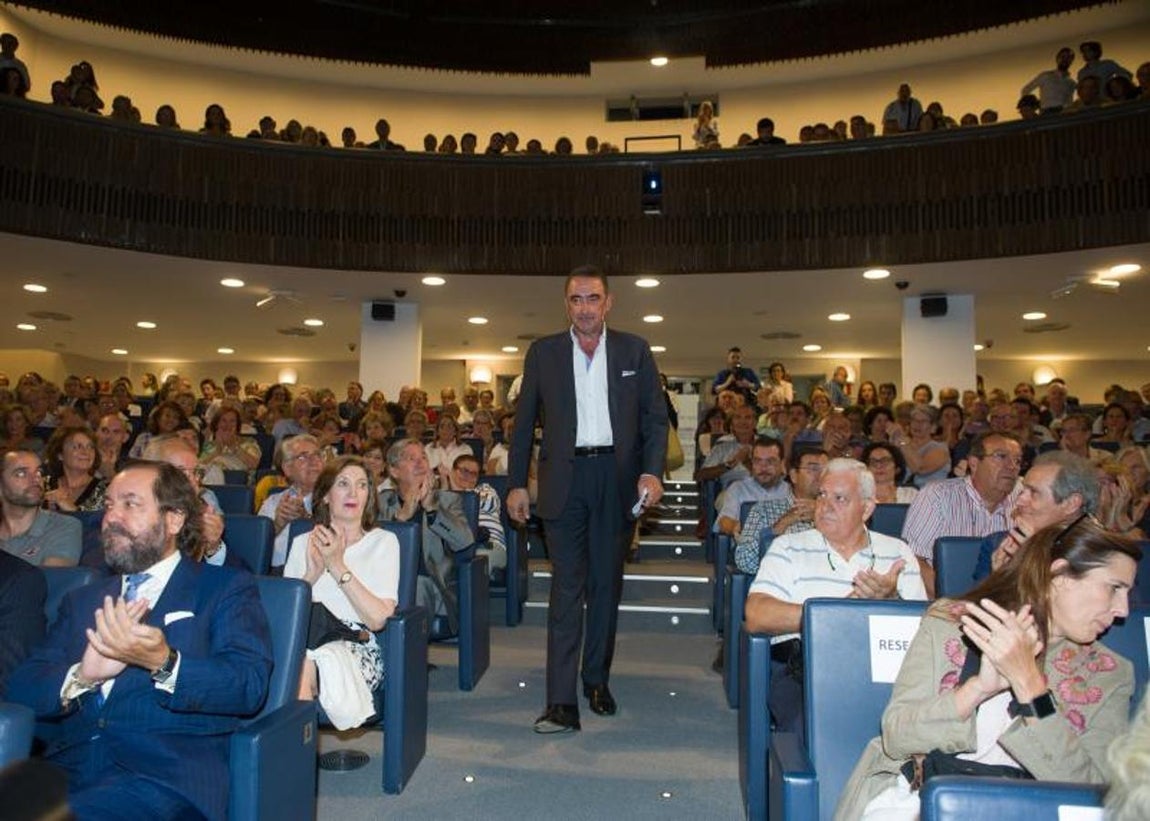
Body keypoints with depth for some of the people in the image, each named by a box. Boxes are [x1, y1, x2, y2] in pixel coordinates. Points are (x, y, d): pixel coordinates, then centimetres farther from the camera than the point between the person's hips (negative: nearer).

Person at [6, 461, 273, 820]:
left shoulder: (228, 588, 6)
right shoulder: (83, 599, 23)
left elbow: (249, 685, -7)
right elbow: (21, 687, 13)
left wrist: (164, 664, -23)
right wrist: (82, 676, -9)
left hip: (167, 776, -4)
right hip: (71, 767, 5)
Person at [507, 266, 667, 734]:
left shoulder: (635, 351, 6)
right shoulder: (543, 352, 6)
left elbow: (655, 417, 6)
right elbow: (524, 422, 9)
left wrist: (651, 471, -8)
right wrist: (517, 483, 4)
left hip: (616, 478, 1)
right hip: (564, 478, -1)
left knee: (607, 583, 11)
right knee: (567, 587, -4)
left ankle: (597, 680, 28)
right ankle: (562, 703, -2)